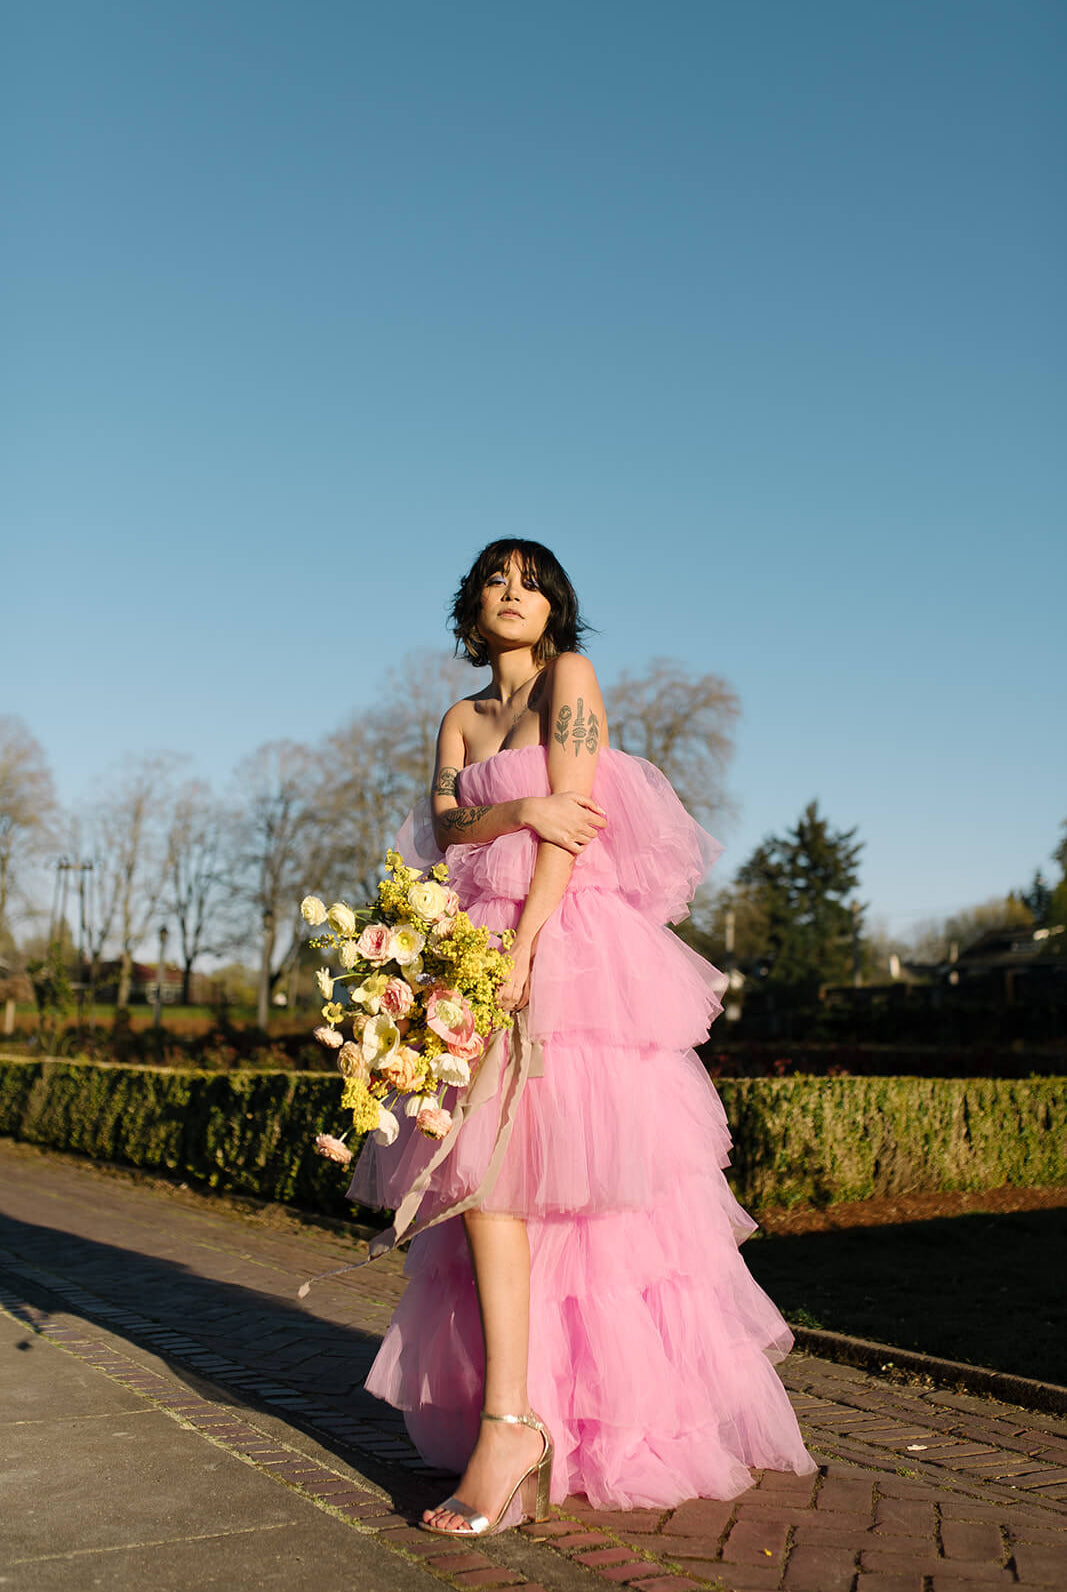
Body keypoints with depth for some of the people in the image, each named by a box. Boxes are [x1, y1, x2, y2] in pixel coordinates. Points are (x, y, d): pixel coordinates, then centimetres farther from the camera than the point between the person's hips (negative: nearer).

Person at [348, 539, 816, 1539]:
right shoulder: (460, 719, 20)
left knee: (493, 1162, -15)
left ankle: (510, 1423, -14)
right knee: (485, 1170, -2)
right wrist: (519, 811, -16)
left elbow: (573, 816, -8)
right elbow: (444, 825, 5)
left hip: (568, 939, -6)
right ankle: (516, 1416, 4)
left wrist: (523, 946, -18)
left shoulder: (570, 676, 3)